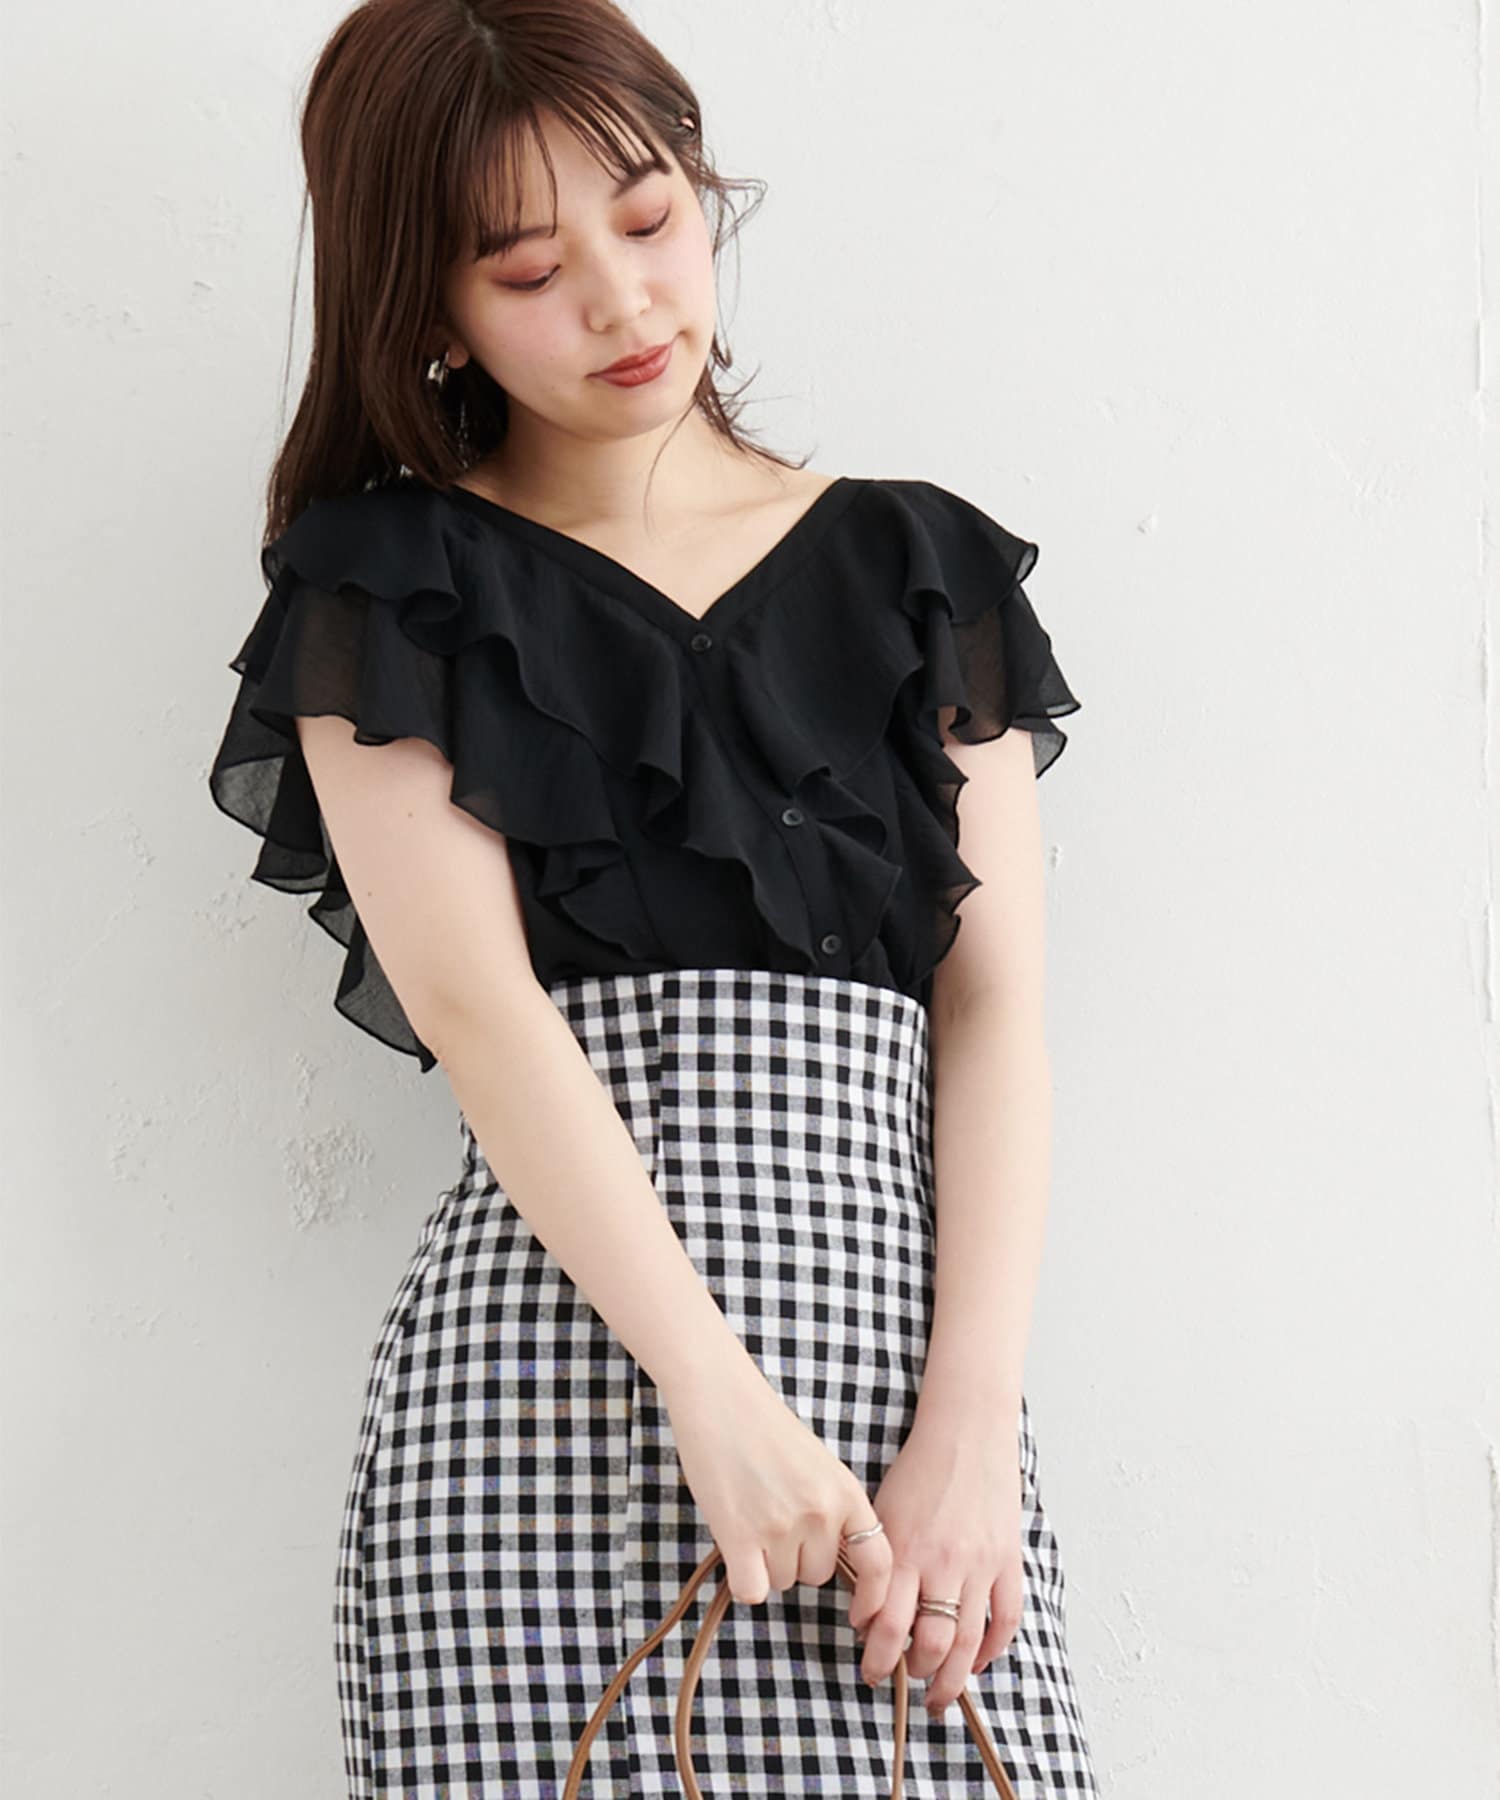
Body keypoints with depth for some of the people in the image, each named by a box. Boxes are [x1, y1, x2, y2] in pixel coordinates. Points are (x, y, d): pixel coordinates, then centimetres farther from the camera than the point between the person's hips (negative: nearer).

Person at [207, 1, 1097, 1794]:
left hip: (903, 1338, 2)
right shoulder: (392, 584, 8)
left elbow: (994, 1005, 6)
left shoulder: (916, 566, 15)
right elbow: (473, 998, -5)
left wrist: (972, 1426, -8)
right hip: (545, 1360, -2)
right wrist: (716, 1393, -17)